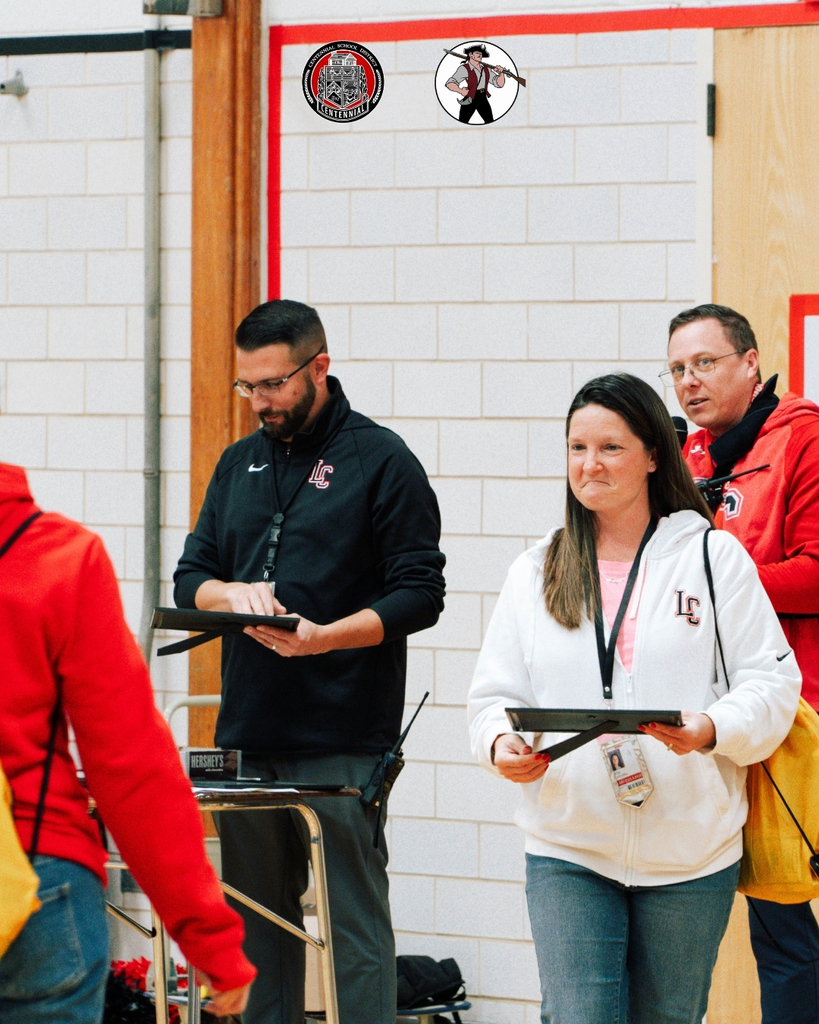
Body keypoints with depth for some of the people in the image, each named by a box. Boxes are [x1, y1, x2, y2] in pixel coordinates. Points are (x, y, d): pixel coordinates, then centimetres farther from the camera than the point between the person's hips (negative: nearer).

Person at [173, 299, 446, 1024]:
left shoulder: (382, 461, -3)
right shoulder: (241, 463, 15)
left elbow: (419, 595, -8)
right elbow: (191, 578, 16)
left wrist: (325, 637, -21)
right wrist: (234, 594, -7)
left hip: (342, 741, -6)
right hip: (249, 732, 6)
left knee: (354, 921, -3)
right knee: (259, 918, 10)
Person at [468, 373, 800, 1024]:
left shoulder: (715, 558, 2)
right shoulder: (535, 573, 10)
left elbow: (770, 681, -2)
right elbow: (496, 694, 10)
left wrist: (713, 729, -22)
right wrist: (501, 744, -13)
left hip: (690, 849, -1)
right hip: (566, 851, 1)